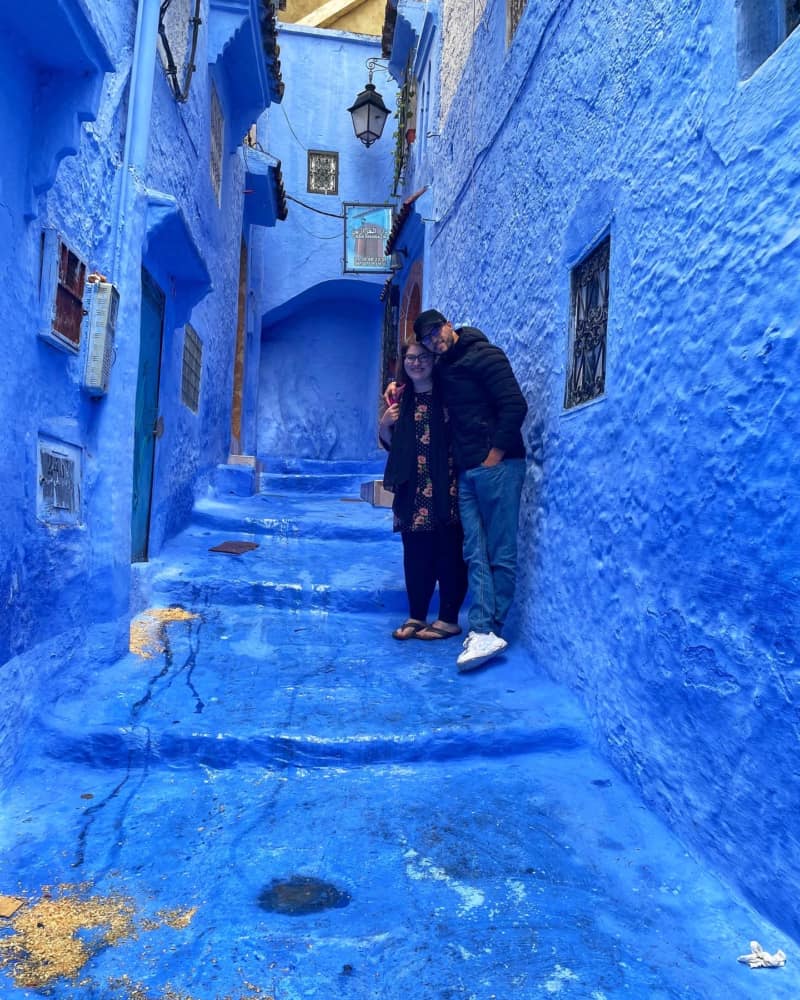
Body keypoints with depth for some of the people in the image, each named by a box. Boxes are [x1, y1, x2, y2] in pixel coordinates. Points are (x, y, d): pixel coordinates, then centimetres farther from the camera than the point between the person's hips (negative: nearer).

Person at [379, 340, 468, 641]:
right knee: (415, 554, 8)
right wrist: (384, 425, -1)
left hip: (446, 489, -4)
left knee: (449, 554, 1)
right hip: (413, 491, 4)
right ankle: (416, 617, 20)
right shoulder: (400, 398, 12)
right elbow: (390, 444, 18)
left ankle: (448, 619, 12)